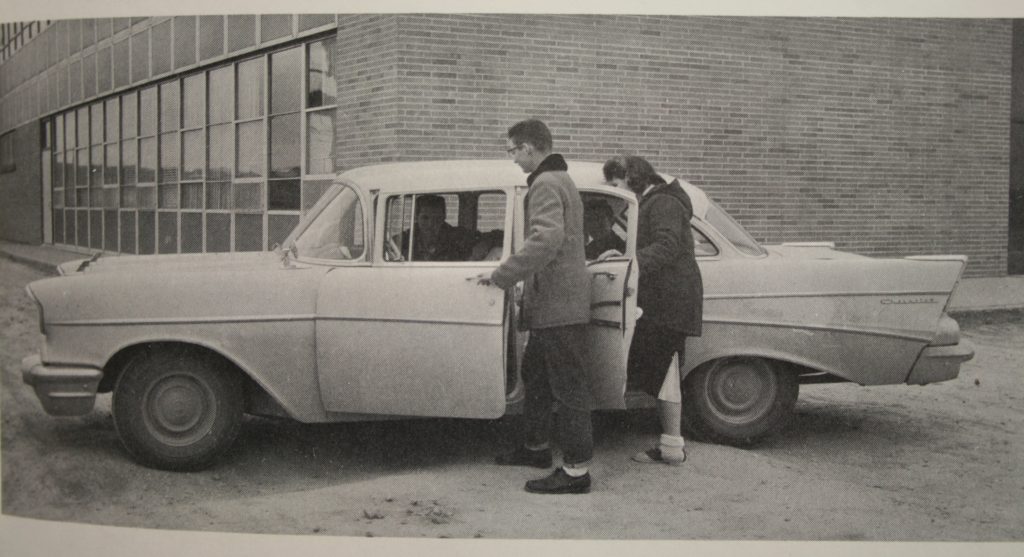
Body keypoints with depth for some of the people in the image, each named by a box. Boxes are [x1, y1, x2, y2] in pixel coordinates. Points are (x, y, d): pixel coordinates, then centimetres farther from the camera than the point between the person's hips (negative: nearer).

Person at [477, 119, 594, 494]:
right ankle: (537, 447, 35)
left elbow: (547, 239, -29)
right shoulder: (559, 180, 19)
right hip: (558, 304, 11)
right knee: (535, 374, 21)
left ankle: (576, 470, -1)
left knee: (568, 385, -6)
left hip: (559, 305, -11)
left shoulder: (546, 185, -15)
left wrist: (502, 276, -23)